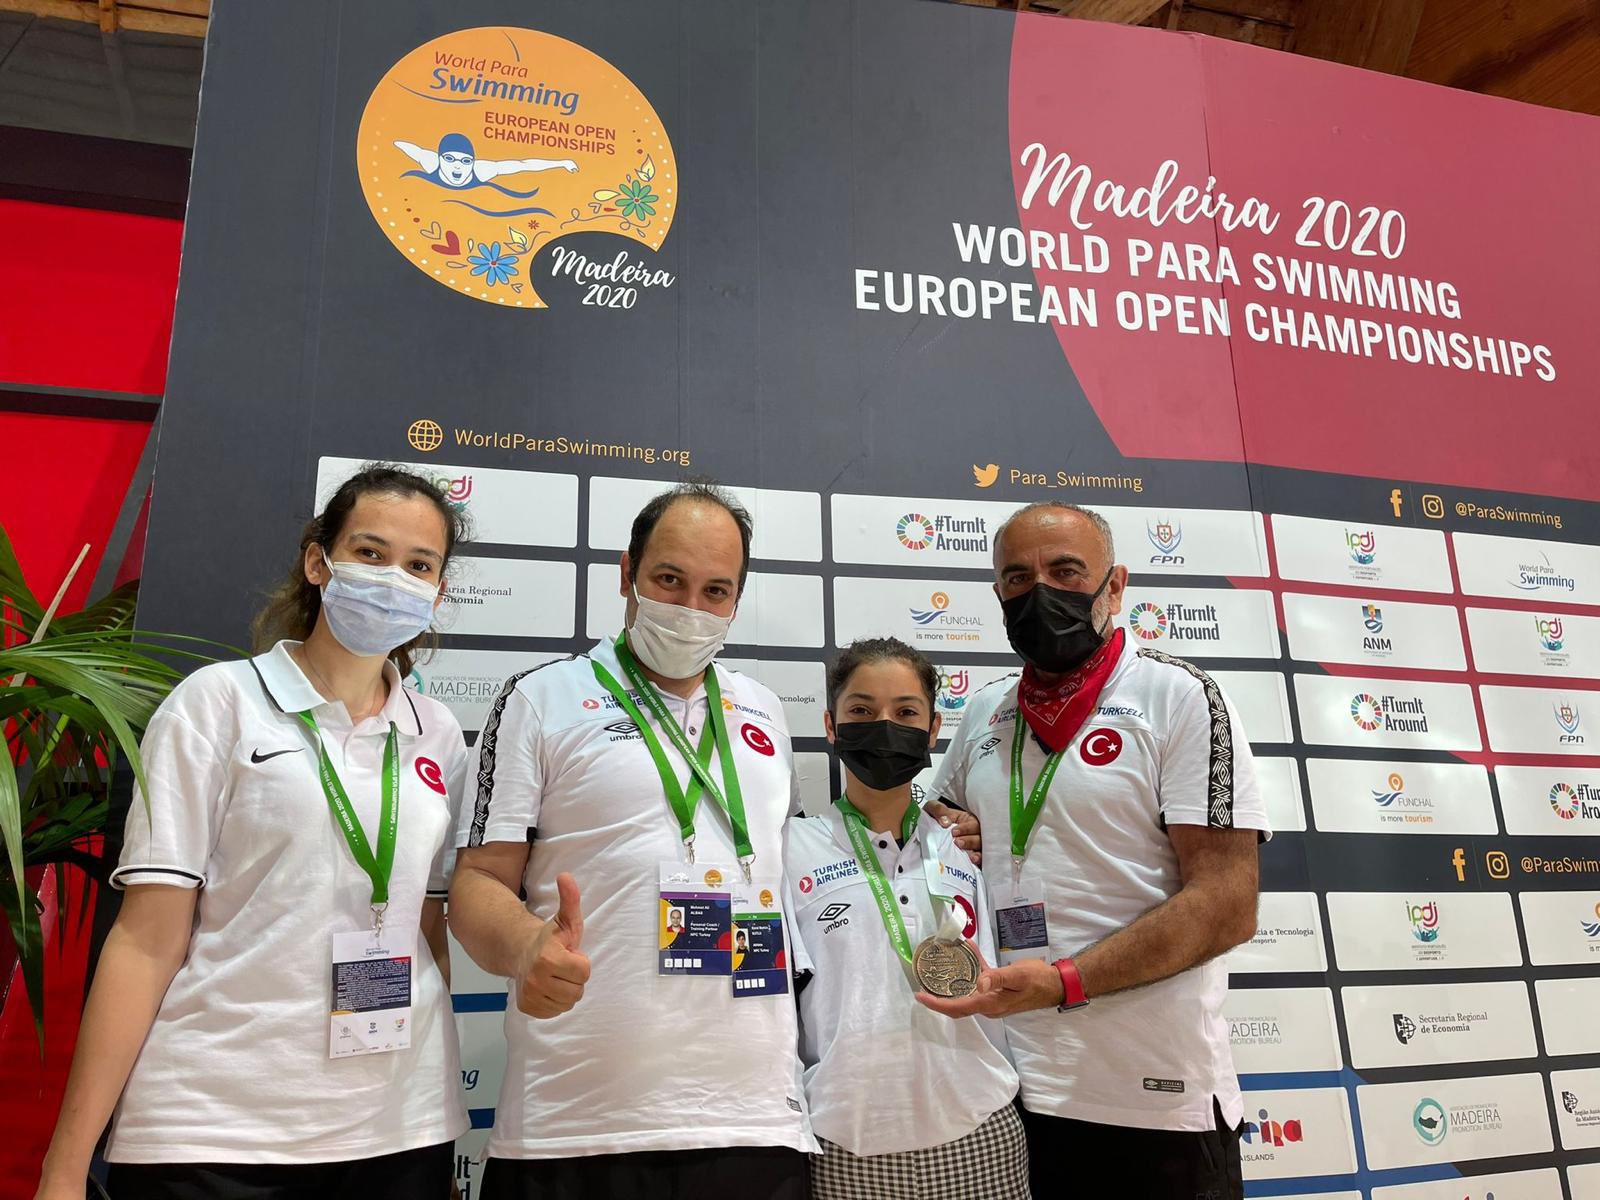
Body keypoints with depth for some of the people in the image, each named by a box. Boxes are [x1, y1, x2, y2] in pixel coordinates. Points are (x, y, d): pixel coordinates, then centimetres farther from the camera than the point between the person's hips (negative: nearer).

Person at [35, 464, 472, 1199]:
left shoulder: (438, 736, 6)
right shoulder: (220, 700, -4)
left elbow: (430, 937, 10)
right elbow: (148, 940, -6)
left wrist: (441, 1125, 8)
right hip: (211, 1136, -3)